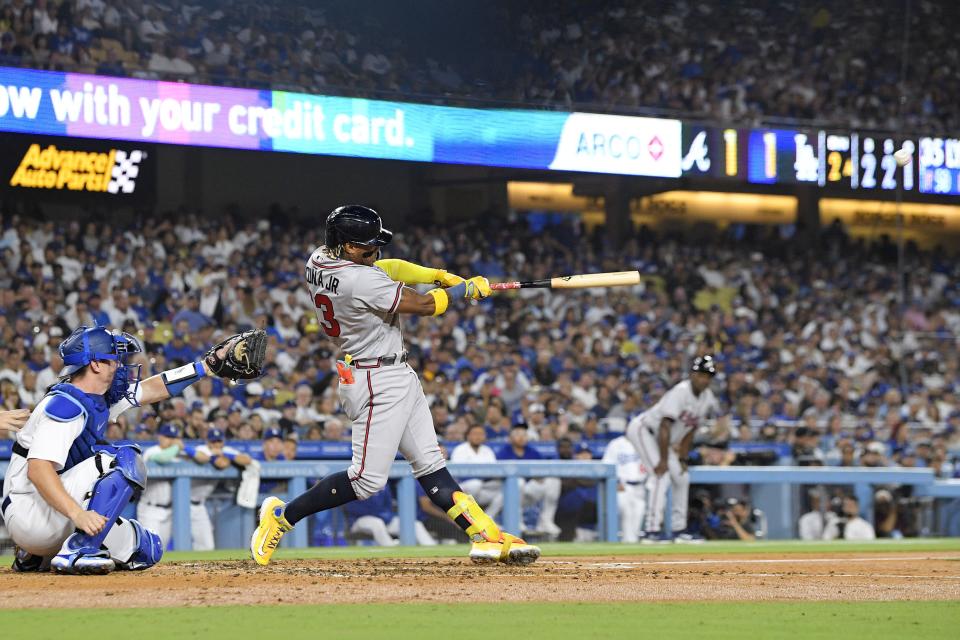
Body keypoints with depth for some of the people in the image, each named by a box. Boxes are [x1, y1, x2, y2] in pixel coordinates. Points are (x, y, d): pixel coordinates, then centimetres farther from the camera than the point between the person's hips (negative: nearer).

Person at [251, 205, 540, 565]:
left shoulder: (320, 260, 1)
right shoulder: (359, 280, -26)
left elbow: (382, 268, 13)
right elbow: (424, 306, -18)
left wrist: (440, 275, 4)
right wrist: (466, 289, -2)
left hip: (398, 377, 11)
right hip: (379, 383, -11)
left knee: (430, 465, 7)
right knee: (367, 479, -7)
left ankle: (487, 537, 7)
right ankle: (282, 516, 5)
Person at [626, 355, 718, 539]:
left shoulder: (707, 398, -2)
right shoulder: (680, 392, -27)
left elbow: (690, 429, 7)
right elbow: (665, 426, -30)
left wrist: (682, 458, 4)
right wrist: (663, 460, -31)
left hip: (661, 439, 9)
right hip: (643, 429, -9)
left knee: (682, 477, 11)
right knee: (661, 475, -23)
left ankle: (678, 528, 20)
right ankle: (652, 529, -27)